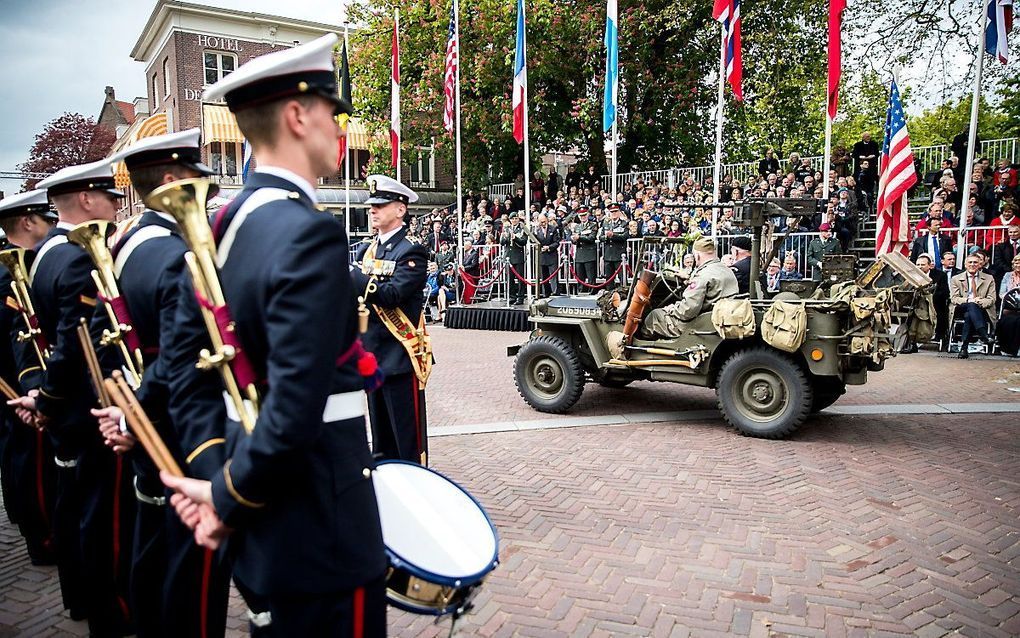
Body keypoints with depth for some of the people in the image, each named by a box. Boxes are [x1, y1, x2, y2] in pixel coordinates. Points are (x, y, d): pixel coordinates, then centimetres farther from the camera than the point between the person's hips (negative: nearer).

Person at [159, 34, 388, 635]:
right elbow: (295, 415, -27)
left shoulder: (226, 226, 6)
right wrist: (228, 497, -12)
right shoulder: (310, 234, -23)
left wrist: (212, 471, 3)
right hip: (321, 539, -9)